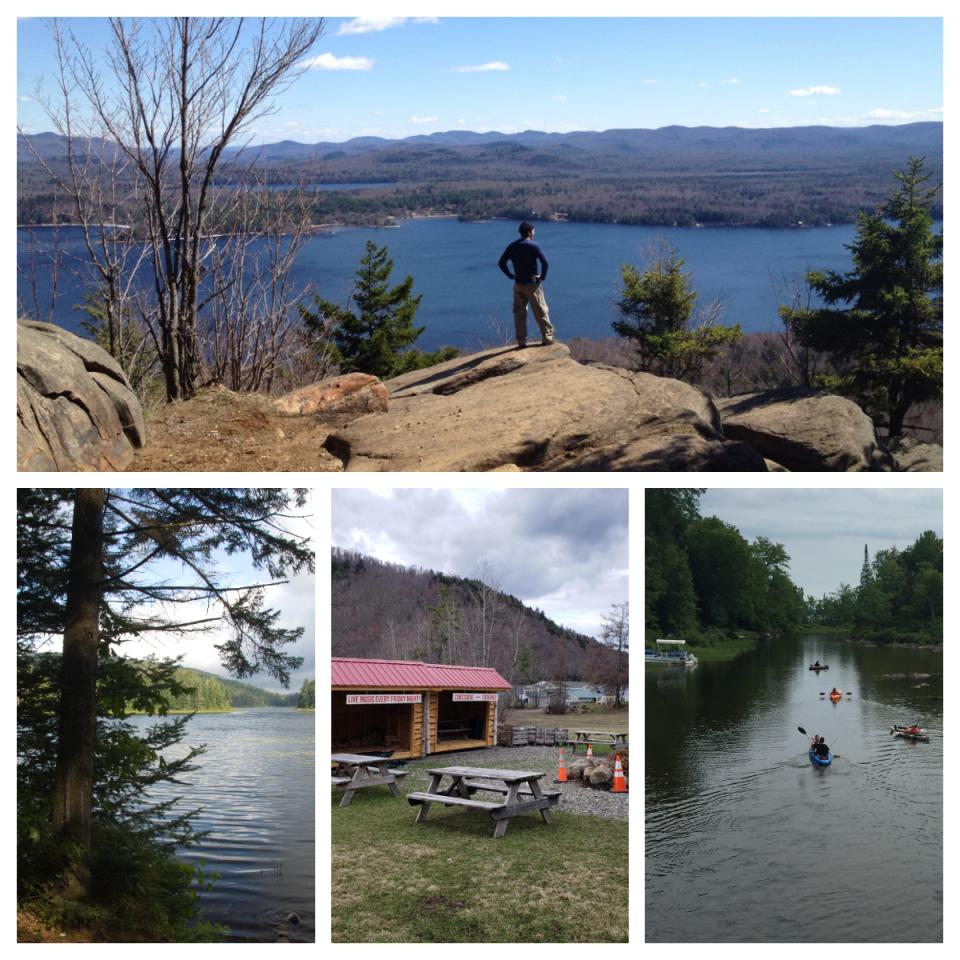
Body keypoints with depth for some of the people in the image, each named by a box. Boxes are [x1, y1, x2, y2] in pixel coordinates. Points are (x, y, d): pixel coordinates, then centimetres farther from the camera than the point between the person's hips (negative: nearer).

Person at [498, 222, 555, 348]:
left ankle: (521, 341, 10)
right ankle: (547, 337, 10)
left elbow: (501, 263, 2)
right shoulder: (534, 246, -10)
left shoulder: (512, 247, 3)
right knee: (540, 312, 6)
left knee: (519, 314, 9)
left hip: (518, 284, 4)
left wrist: (511, 275, 6)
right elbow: (545, 263, -18)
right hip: (532, 284, -4)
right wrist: (542, 277, -5)